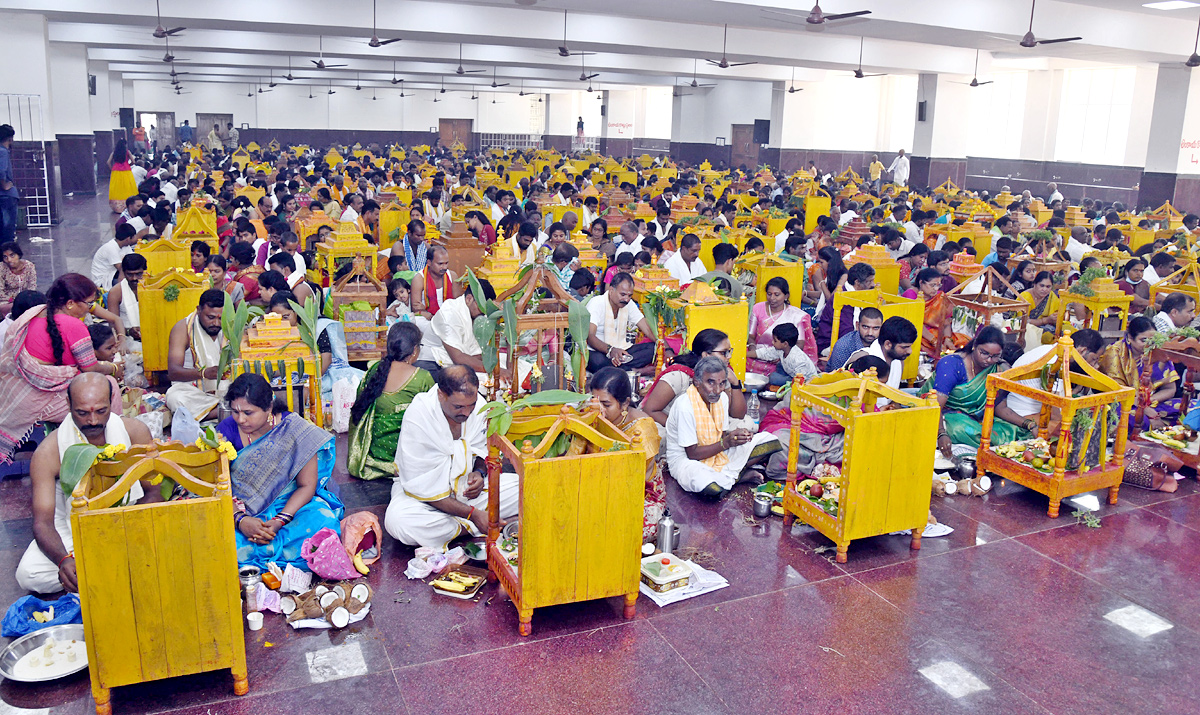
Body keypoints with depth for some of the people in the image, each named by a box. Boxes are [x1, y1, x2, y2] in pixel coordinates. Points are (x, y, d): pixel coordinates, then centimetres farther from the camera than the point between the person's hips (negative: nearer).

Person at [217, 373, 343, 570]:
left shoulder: (294, 430, -13)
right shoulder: (226, 430, -7)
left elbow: (307, 485, -12)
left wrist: (279, 521, -25)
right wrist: (240, 519, -27)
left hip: (289, 504, -2)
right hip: (240, 508, 2)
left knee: (320, 519, -33)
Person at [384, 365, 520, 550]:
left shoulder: (478, 404, -11)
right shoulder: (417, 415, -25)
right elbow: (420, 485, -24)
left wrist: (479, 472, -15)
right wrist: (473, 514, -28)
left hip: (467, 485, 4)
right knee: (397, 521, -37)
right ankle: (472, 527, -21)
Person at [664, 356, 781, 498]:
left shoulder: (722, 398, -3)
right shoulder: (685, 406, -26)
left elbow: (722, 435, 6)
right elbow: (692, 453, -22)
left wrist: (737, 434, -17)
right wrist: (726, 443, -30)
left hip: (717, 453, 7)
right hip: (686, 460, -7)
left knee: (768, 440, 0)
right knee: (712, 488, -42)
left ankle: (727, 476, -4)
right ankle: (736, 476, -6)